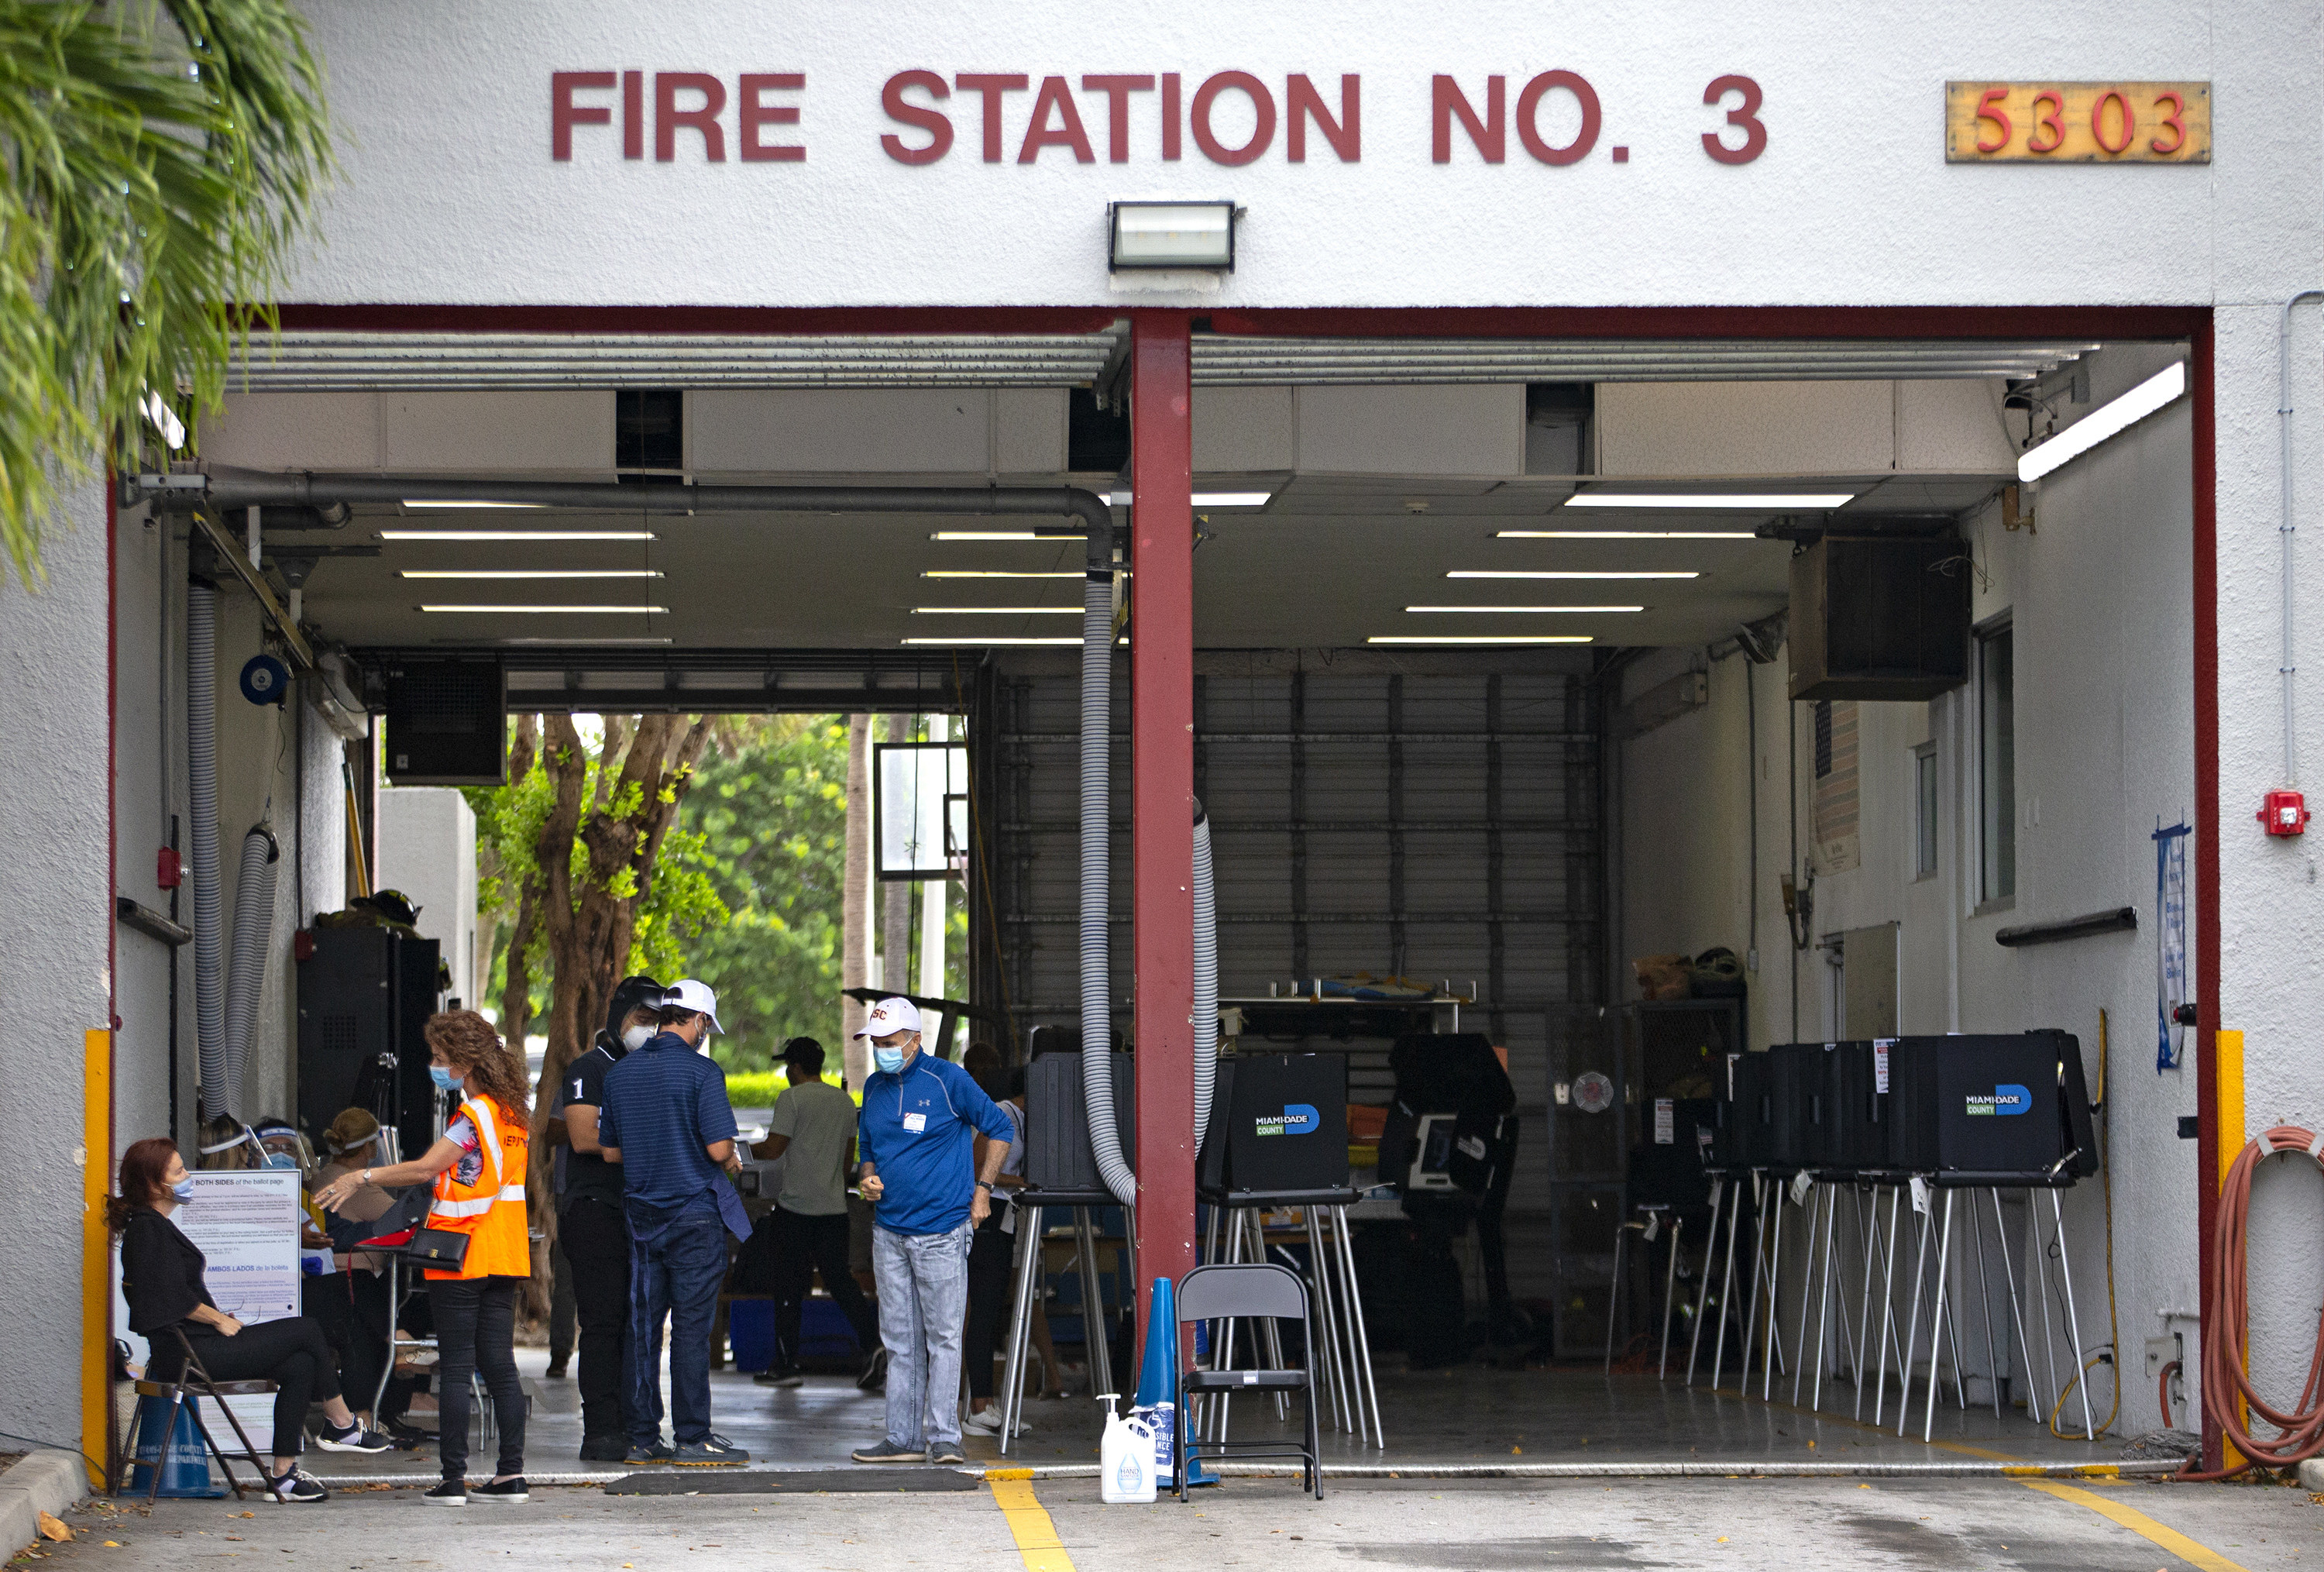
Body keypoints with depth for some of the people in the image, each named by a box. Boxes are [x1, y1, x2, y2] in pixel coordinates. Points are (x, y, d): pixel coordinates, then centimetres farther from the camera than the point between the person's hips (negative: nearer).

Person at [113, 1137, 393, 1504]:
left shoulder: (154, 1226, 21)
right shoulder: (148, 1229, -12)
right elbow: (172, 1298, -20)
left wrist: (220, 1318, 9)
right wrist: (220, 1320, -8)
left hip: (196, 1346, 10)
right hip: (185, 1352, -10)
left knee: (299, 1365, -2)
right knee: (306, 1332, -7)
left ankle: (283, 1474, -3)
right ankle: (343, 1426, 7)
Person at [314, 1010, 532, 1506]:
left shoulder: (472, 1116, -15)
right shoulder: (514, 1112, 11)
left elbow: (425, 1169, -24)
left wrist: (363, 1177, -21)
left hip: (462, 1256, -8)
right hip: (505, 1257, 8)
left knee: (455, 1367, -4)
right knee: (500, 1364, 8)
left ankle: (453, 1479, -5)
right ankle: (511, 1474, 5)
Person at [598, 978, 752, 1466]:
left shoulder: (621, 1073, 8)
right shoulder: (701, 1072, -11)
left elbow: (609, 1151, 12)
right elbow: (719, 1148, -16)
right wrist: (732, 1161, 7)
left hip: (643, 1214, 6)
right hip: (694, 1212, -6)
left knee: (644, 1323, 8)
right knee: (691, 1326, -3)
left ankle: (642, 1437, 10)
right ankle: (692, 1437, -1)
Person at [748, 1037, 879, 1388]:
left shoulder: (792, 1098, -9)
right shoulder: (845, 1101, 12)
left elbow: (774, 1148, -14)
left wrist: (747, 1149, 5)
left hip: (796, 1207, -6)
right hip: (834, 1207, 6)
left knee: (789, 1286, 1)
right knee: (839, 1279, 10)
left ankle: (786, 1365, 4)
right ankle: (872, 1341, -7)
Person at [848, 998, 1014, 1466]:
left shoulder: (947, 1080, -6)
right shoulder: (875, 1088, 12)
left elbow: (1000, 1129, 2)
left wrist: (982, 1190, -1)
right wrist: (867, 1179, 3)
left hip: (941, 1231, -6)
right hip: (889, 1230, 6)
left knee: (942, 1338, -5)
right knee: (900, 1340, 7)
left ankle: (943, 1437, -4)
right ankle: (903, 1437, 10)